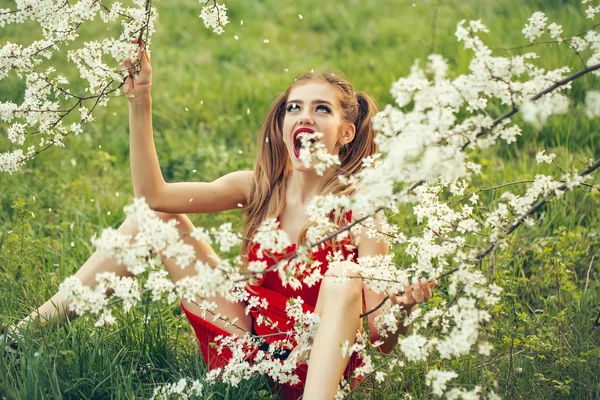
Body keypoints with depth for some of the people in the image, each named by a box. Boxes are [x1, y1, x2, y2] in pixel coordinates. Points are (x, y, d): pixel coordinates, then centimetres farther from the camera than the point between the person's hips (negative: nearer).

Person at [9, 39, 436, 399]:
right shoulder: (258, 188, -2)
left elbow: (381, 338, -16)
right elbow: (153, 194, -11)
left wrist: (403, 306, -39)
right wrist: (140, 101, -15)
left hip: (314, 365, -4)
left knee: (344, 275, -34)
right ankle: (28, 329, 1)